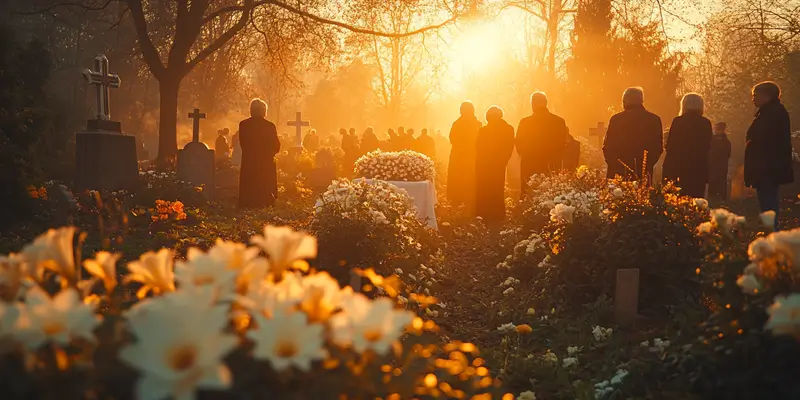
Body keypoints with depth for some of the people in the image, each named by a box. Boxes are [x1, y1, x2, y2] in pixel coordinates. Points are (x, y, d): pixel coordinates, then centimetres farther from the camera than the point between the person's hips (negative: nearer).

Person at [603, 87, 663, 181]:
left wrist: (612, 164, 14)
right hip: (643, 174, 2)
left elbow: (607, 147, 0)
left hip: (619, 172, -1)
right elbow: (658, 147, 7)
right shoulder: (654, 120, 3)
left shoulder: (616, 119, -3)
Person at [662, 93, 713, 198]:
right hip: (699, 167, 2)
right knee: (696, 200, 5)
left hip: (679, 167, -2)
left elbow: (670, 146, -6)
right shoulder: (705, 123, 1)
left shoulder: (678, 121, -6)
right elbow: (708, 146, 7)